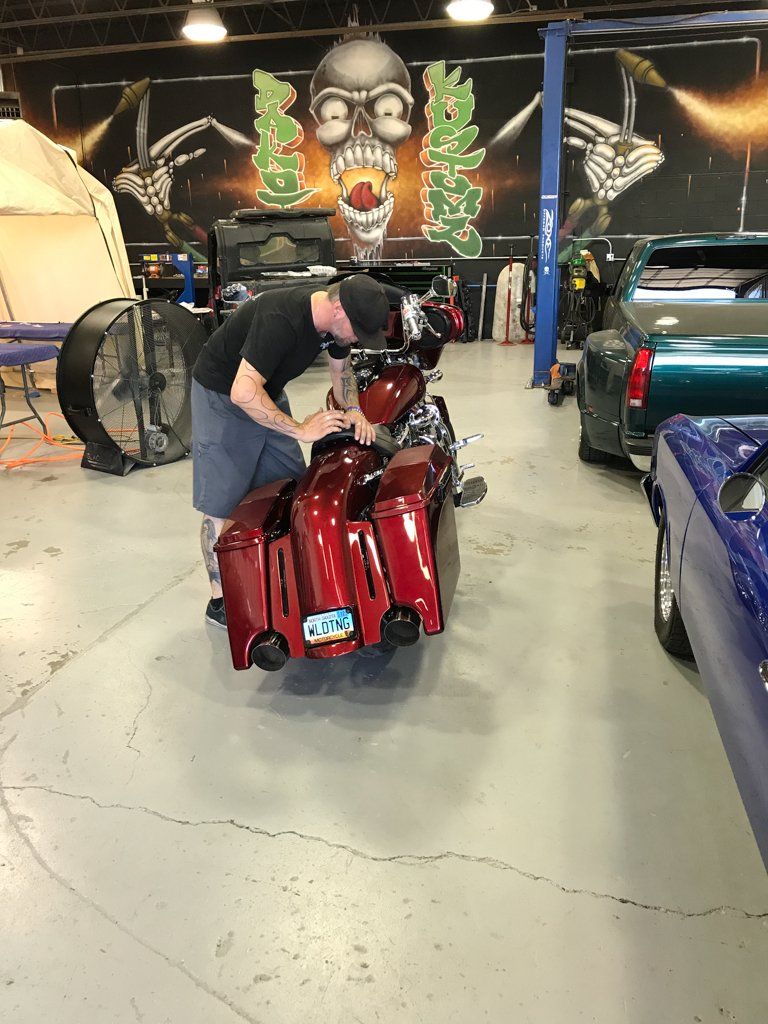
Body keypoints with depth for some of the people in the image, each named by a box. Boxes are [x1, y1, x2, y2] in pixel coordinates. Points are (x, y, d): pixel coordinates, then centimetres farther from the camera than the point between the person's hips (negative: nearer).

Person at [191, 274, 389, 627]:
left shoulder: (336, 318, -9)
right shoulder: (280, 318, -36)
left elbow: (341, 367, 11)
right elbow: (243, 393, -39)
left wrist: (353, 411, -6)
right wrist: (301, 430, -36)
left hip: (268, 395, 8)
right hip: (223, 397, -8)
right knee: (222, 505, -8)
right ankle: (220, 601, 3)